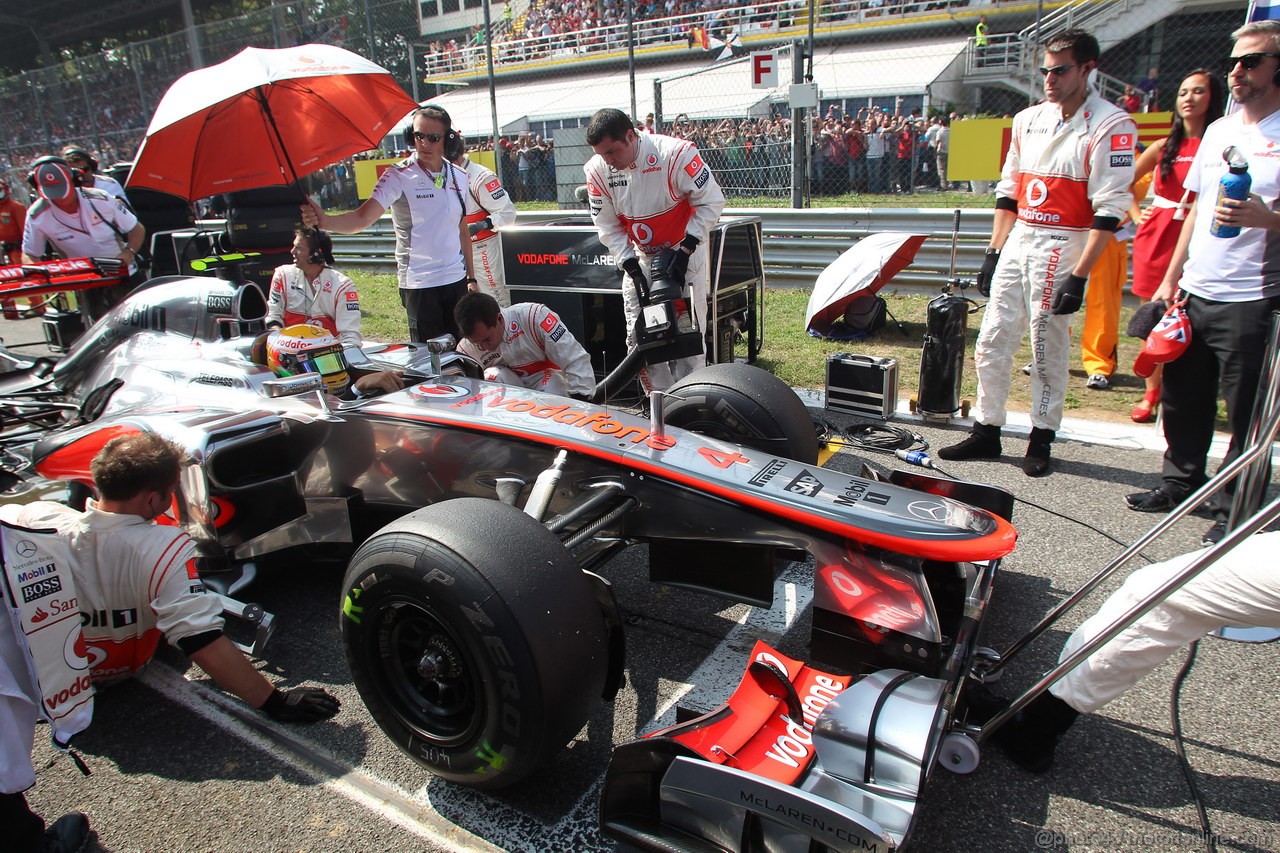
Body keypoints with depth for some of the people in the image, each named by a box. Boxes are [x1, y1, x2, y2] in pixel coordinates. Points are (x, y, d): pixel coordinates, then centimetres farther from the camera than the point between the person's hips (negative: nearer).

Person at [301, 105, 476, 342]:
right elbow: (363, 217, -22)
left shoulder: (459, 177, 6)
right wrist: (324, 221, -40)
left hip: (456, 279, 5)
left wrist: (471, 277, 13)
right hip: (419, 284, -4)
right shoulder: (399, 176, -9)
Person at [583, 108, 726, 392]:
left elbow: (711, 201, -17)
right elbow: (608, 227, -3)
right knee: (638, 336, 2)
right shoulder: (598, 170, -10)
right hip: (640, 257, 4)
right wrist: (631, 267, -11)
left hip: (686, 250, -4)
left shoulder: (675, 153, -24)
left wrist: (686, 249, -20)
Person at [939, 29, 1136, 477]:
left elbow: (1109, 209, -13)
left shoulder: (1110, 125, -8)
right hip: (1017, 242, 6)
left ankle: (1041, 439, 15)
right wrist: (993, 252, 11)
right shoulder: (1028, 120, 12)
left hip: (1062, 249, -6)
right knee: (991, 343, 6)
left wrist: (1079, 275, -19)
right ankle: (986, 431, 16)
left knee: (1049, 352, 1)